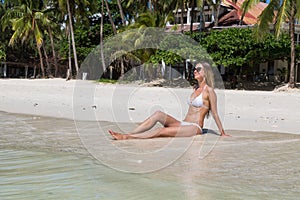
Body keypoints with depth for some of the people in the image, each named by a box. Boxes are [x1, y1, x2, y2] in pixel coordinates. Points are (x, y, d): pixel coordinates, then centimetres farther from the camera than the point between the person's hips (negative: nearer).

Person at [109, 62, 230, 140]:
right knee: (158, 114, -16)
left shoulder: (209, 90, -5)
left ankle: (127, 137, -32)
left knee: (161, 131, -26)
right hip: (183, 124, 7)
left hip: (195, 128, -7)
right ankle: (128, 134, -24)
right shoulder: (196, 88, 19)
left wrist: (223, 133, 0)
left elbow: (215, 114, -3)